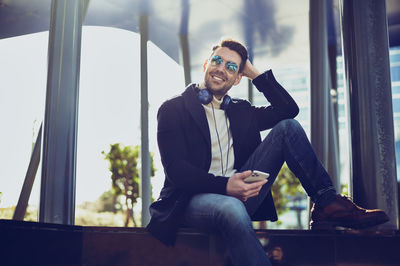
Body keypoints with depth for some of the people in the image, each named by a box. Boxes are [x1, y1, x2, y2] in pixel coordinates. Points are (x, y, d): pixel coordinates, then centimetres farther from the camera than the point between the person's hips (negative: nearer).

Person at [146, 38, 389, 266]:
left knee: (288, 126, -3)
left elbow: (289, 109, 14)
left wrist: (254, 73, 11)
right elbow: (175, 168, -11)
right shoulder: (173, 109, 1)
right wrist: (224, 186, -25)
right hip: (192, 198, -5)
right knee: (231, 208, -43)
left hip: (238, 192, 5)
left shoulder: (239, 111, 18)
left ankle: (328, 204, -12)